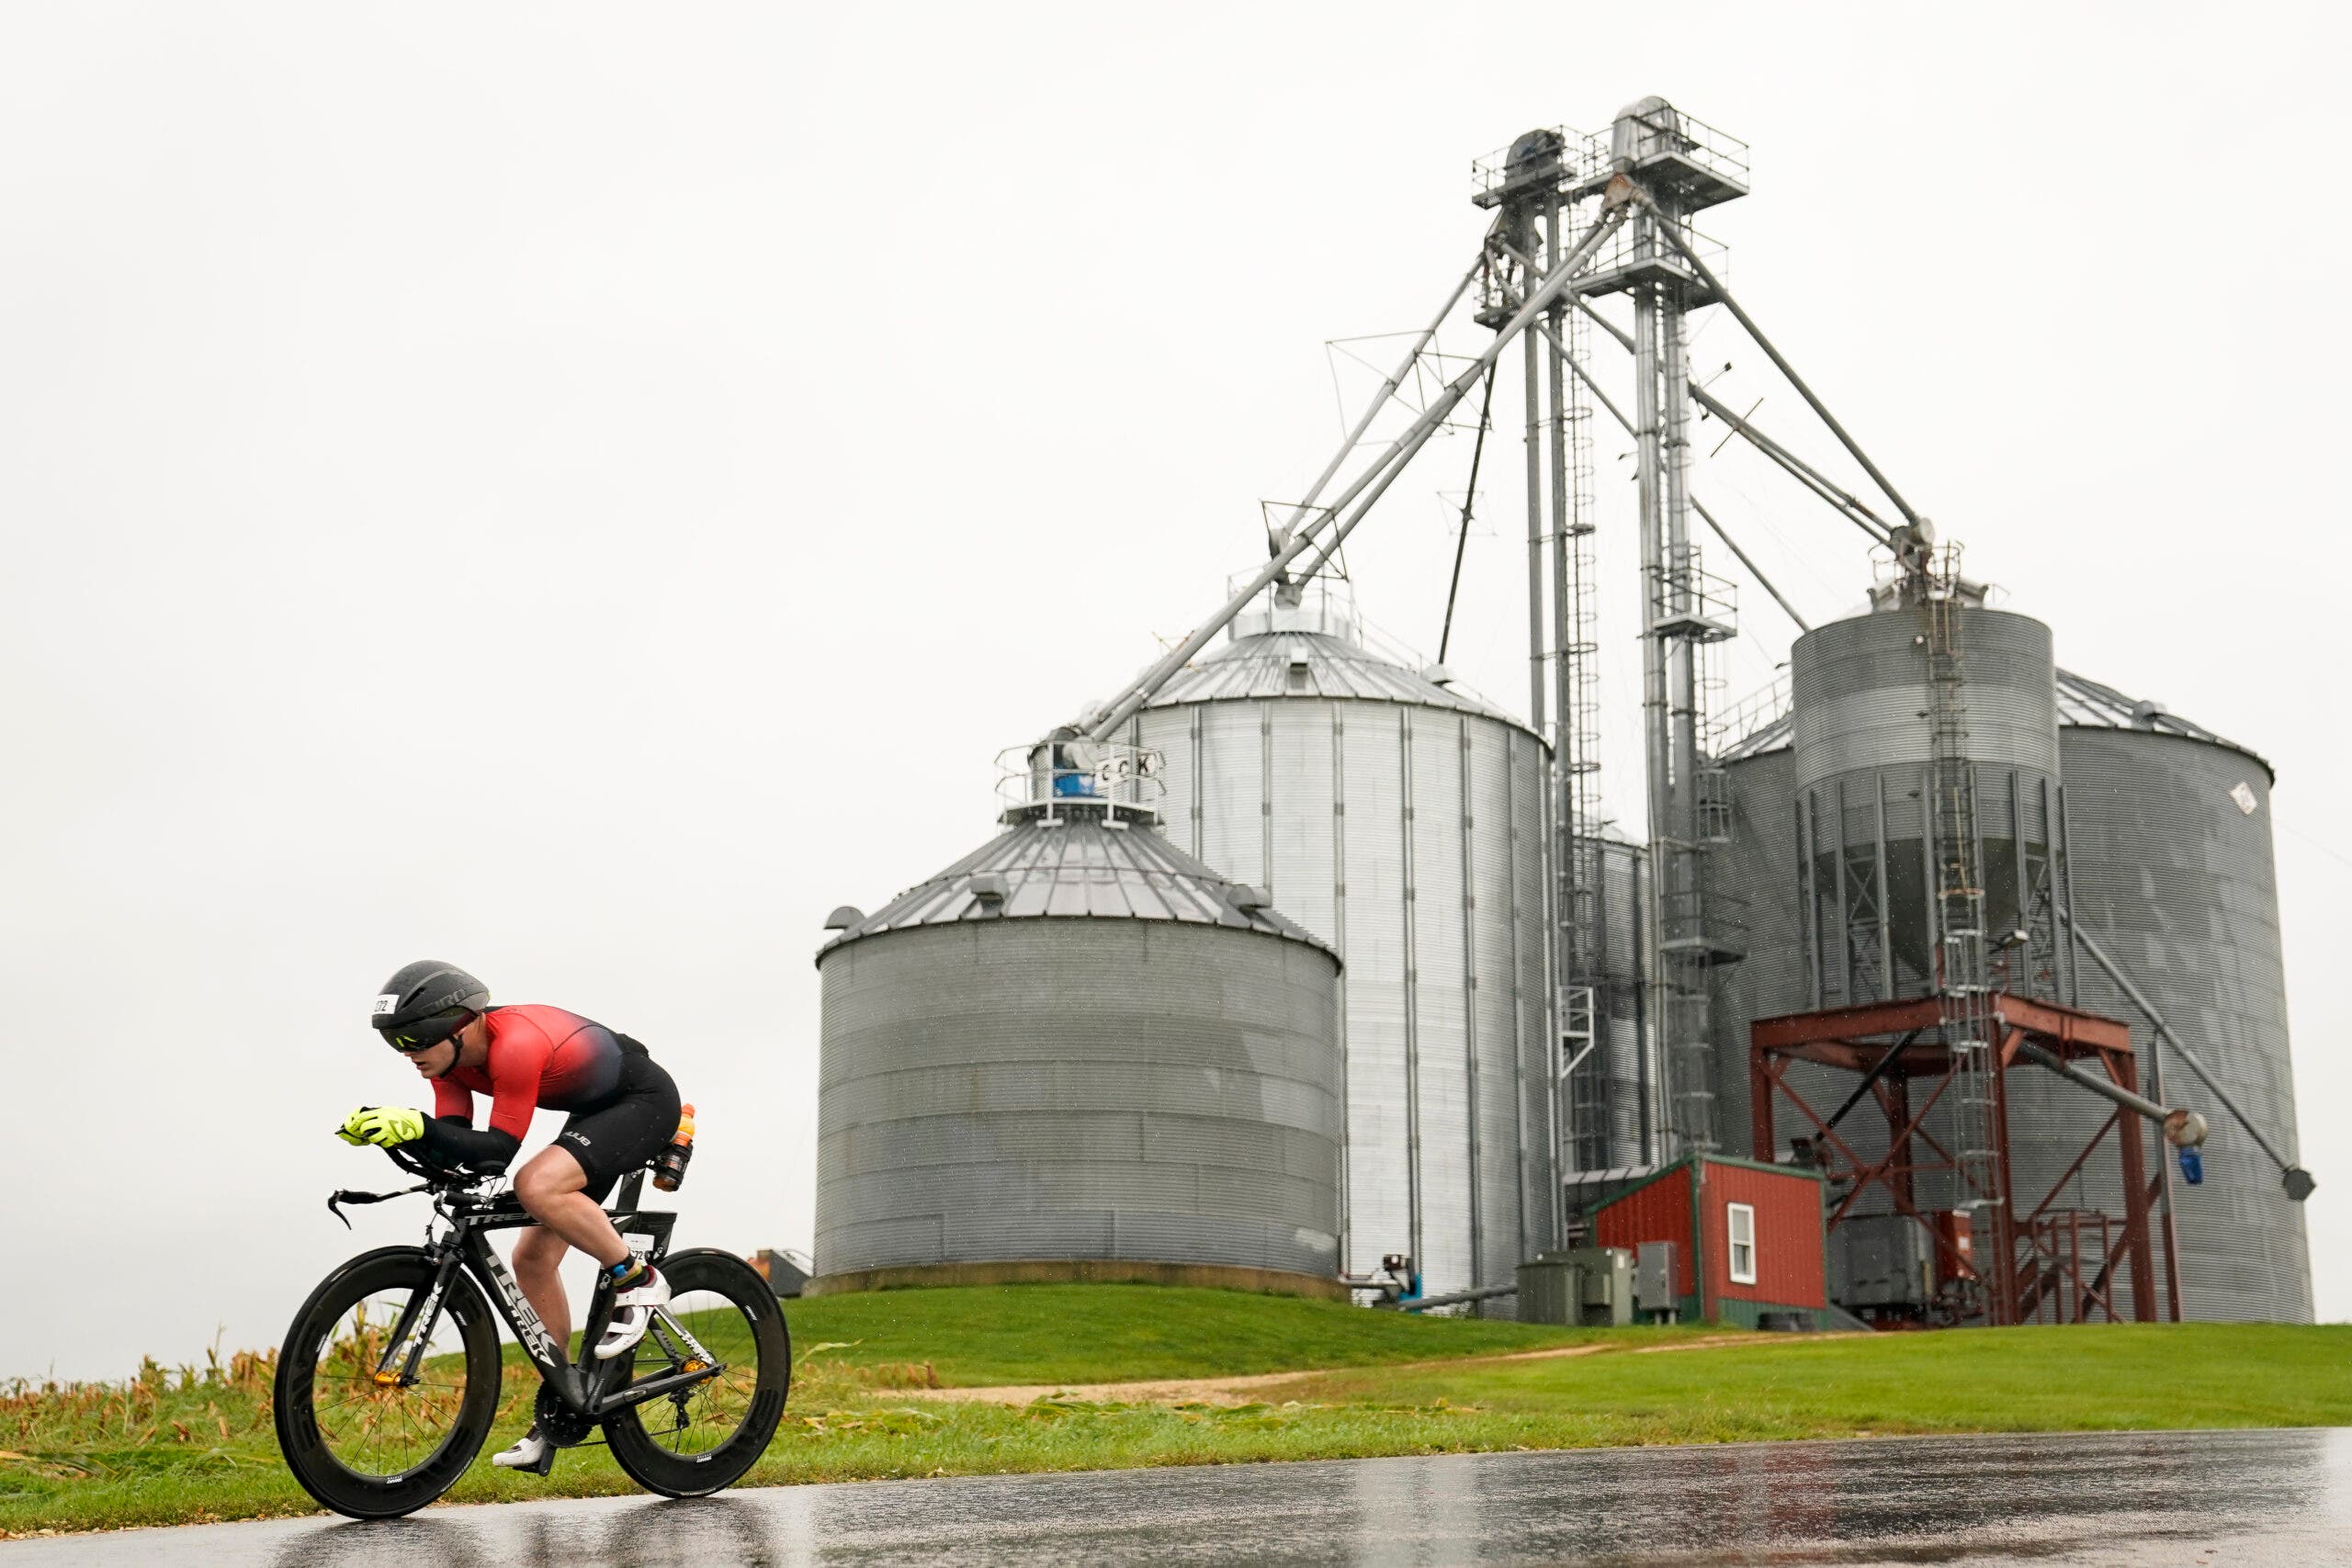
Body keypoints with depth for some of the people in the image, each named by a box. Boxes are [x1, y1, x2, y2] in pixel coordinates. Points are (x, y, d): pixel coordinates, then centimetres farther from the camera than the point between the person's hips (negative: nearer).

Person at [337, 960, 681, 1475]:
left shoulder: (516, 1045, -32)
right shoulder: (451, 1057, -6)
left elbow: (497, 1151, -32)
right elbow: (454, 1152, -8)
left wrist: (417, 1123, -42)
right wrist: (396, 1132, -25)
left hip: (646, 1101, -9)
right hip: (596, 1111, 9)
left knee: (537, 1185, -33)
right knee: (532, 1258, 4)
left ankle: (637, 1280, -12)